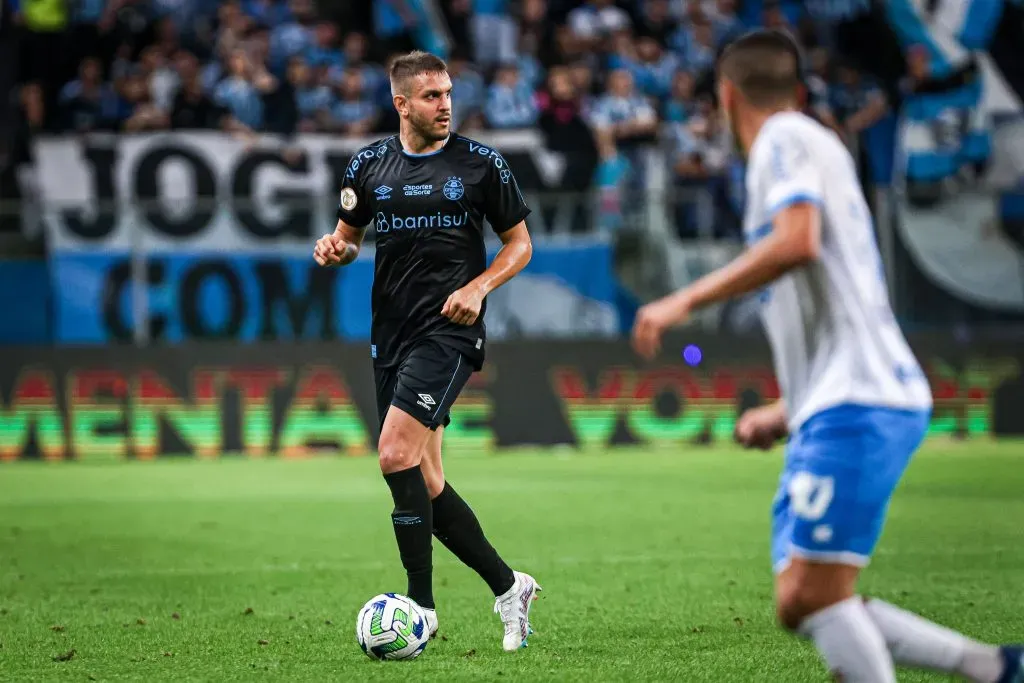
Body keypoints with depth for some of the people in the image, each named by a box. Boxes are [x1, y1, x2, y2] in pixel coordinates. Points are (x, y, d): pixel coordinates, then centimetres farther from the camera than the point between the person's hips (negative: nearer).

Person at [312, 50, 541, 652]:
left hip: (450, 329, -5)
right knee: (425, 485, 6)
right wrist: (335, 248, -3)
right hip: (391, 333, 5)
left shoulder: (481, 163, -1)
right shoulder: (371, 164, 8)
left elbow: (520, 244, 6)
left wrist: (479, 287, -11)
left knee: (396, 453, -20)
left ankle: (422, 603, -11)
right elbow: (349, 236, 20)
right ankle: (508, 586, 22)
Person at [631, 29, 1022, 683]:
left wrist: (686, 300, -16)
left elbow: (798, 241, -22)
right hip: (835, 408, 9)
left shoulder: (785, 139, -2)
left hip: (857, 406, -9)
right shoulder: (818, 149, 26)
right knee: (803, 606, 5)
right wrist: (786, 410, 35)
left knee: (814, 595, -16)